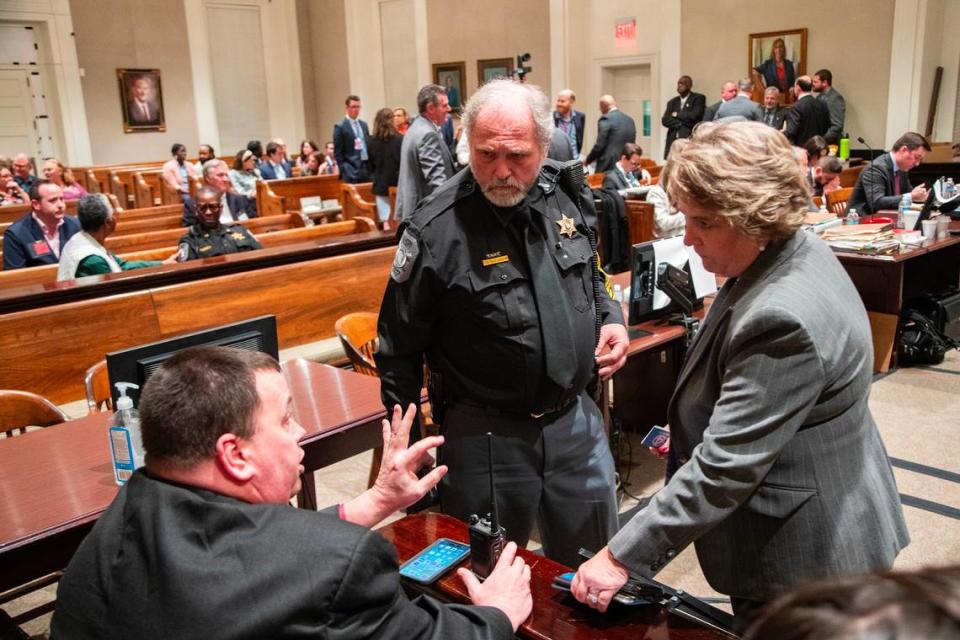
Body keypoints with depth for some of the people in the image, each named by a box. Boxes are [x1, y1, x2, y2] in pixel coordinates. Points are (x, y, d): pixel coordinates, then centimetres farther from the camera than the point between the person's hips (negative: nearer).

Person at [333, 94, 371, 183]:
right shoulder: (340, 127, -4)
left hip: (367, 168, 6)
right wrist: (345, 170, -12)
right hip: (352, 171, -6)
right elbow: (337, 153, -6)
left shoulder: (364, 124, 15)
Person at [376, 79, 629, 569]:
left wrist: (611, 320, -1)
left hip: (576, 419, 5)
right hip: (485, 434, -4)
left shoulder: (570, 198, 0)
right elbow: (399, 349, -8)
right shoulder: (436, 229, -16)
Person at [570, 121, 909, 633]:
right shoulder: (790, 254, -3)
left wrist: (622, 556, -25)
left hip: (800, 556, -9)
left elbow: (723, 469, -31)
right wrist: (693, 431, 12)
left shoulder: (783, 319, -34)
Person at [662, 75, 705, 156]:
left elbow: (694, 116, -10)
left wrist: (677, 114, 2)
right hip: (673, 141, 5)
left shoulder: (698, 98, 6)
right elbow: (664, 120, 7)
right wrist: (681, 123, -6)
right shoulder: (672, 102, 20)